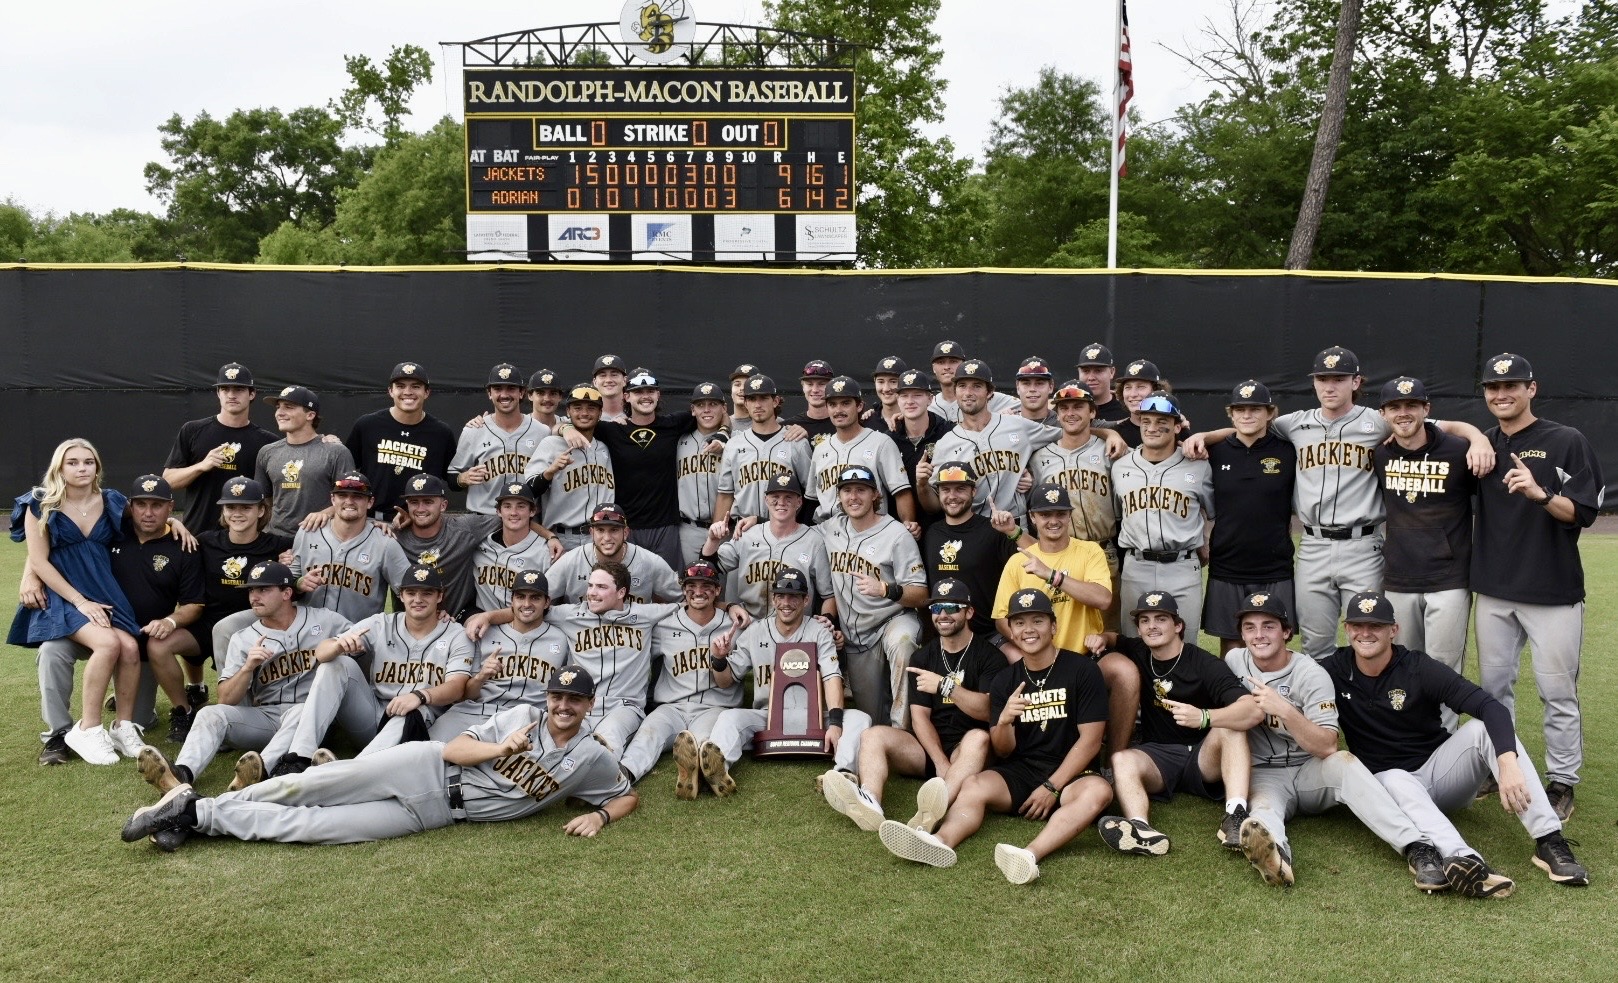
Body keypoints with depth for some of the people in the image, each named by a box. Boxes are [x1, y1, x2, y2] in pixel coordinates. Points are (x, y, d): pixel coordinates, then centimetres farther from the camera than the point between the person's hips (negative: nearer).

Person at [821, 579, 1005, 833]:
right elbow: (920, 716, 0)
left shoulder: (989, 655, -1)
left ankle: (934, 812, -62)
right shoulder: (922, 657, 10)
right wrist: (941, 762, -16)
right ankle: (870, 805, -49)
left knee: (979, 737, -36)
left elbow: (987, 710, -15)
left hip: (965, 749, -4)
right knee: (874, 736, -19)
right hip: (928, 747, 4)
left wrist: (945, 686, -28)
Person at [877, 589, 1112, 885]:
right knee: (974, 785, -25)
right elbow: (1003, 752, 6)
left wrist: (1052, 787, -13)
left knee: (1098, 791, -36)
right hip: (1020, 771, 3)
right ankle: (941, 842, -53)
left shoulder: (1082, 670, -3)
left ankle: (1030, 854, -56)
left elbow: (1090, 740, -7)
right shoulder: (1005, 681, 8)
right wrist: (1004, 721, -17)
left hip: (1068, 774, -3)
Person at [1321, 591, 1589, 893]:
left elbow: (1492, 707, -24)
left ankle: (1549, 840, -32)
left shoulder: (1420, 669, -11)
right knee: (1396, 780, -36)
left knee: (1481, 729, -25)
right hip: (1388, 783, -1)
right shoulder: (1335, 670, -6)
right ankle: (1463, 859, -61)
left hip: (1441, 771, 1)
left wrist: (1508, 762, -41)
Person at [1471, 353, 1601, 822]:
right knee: (1493, 684, 12)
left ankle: (1561, 782, 12)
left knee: (1557, 691, 1)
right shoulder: (1482, 446, 9)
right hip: (1494, 589, 4)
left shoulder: (1567, 442, -4)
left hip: (1552, 591, -4)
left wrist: (1539, 493, -27)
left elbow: (1583, 513, -10)